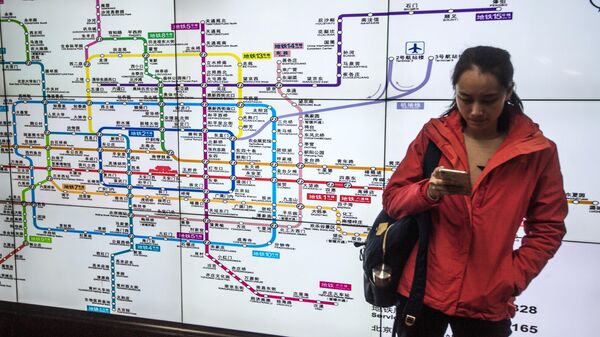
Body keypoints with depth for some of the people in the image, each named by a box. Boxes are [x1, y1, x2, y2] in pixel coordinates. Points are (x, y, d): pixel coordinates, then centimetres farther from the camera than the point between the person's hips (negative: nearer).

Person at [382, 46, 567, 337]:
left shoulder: (537, 150, -5)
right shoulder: (433, 135, -2)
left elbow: (548, 228, 2)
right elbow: (392, 199, -2)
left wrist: (512, 280, -7)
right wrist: (429, 192, -20)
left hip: (488, 302, 0)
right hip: (422, 289, 1)